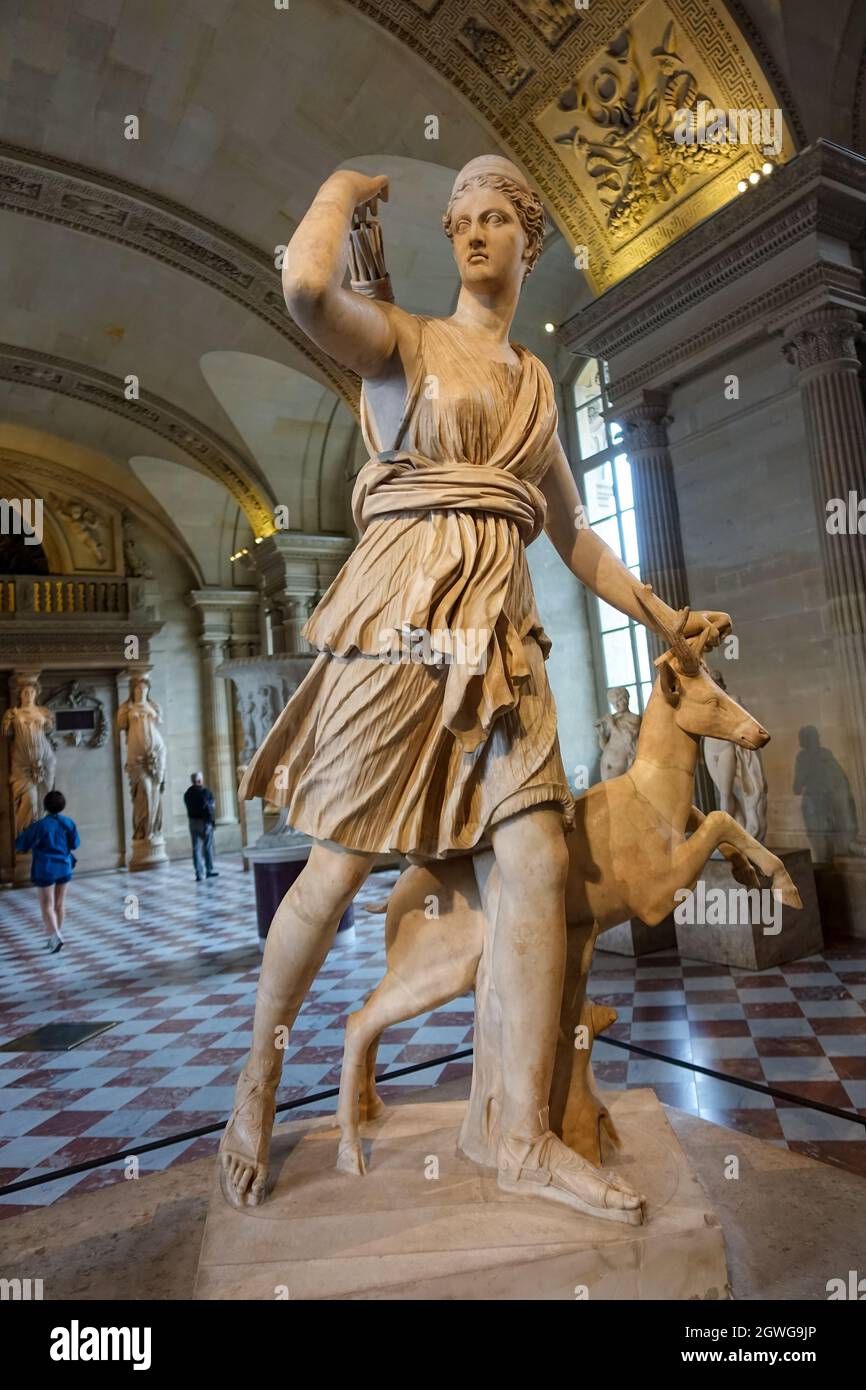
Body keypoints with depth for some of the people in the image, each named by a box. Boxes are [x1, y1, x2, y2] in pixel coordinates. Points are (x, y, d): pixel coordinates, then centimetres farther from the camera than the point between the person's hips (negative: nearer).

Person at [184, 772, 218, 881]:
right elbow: (209, 807, -15)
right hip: (204, 821, -5)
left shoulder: (187, 794, 7)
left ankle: (199, 873, 3)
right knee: (208, 847, 8)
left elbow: (188, 808, 5)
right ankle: (210, 870, 15)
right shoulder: (205, 792, -12)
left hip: (193, 822, 5)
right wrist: (211, 820, -9)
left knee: (196, 848, 5)